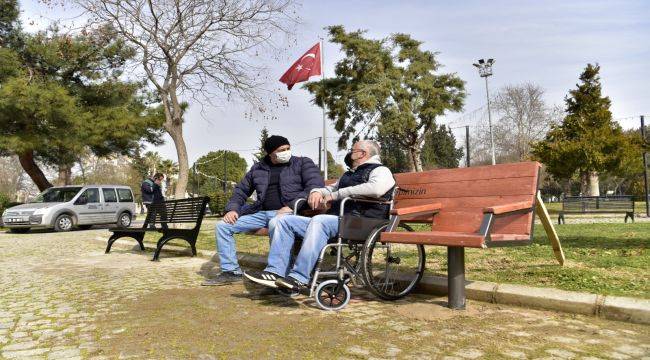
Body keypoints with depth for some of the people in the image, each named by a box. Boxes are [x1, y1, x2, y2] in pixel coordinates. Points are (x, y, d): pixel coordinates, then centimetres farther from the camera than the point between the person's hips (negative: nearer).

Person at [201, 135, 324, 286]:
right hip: (261, 212, 6)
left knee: (275, 224, -41)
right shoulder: (258, 169, 18)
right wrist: (233, 208, 2)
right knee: (222, 225, -3)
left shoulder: (303, 163, 5)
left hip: (290, 212, -5)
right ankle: (231, 271, 3)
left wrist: (292, 206, -20)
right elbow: (241, 190, 23)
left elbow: (316, 187, -8)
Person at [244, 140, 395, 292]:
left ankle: (299, 278, -39)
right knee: (284, 221, -1)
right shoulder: (349, 174, 33)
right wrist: (317, 191, 12)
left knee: (319, 221, -37)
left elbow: (376, 188, -18)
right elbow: (330, 189, 39)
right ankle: (276, 272, -14)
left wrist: (336, 194, -12)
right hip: (334, 220, 9)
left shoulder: (380, 170, 5)